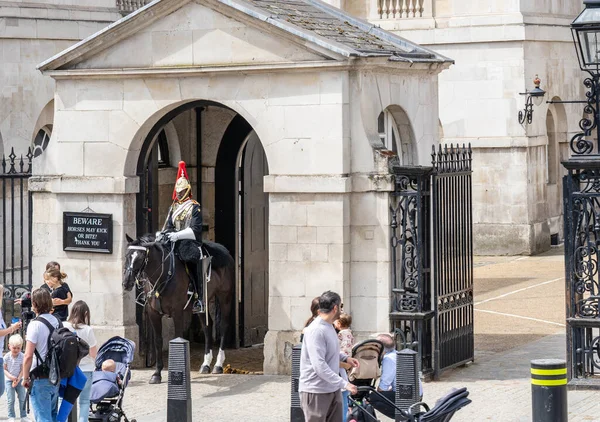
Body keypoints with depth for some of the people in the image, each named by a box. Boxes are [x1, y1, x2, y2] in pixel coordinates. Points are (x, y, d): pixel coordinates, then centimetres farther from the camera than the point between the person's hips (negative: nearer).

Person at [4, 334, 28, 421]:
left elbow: (22, 370, -9)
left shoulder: (22, 356, -13)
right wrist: (10, 376, -23)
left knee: (22, 398, 4)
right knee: (10, 400, -2)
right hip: (9, 380, -1)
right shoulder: (7, 357, -13)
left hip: (19, 380, 1)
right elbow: (4, 369, -7)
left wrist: (17, 380, -18)